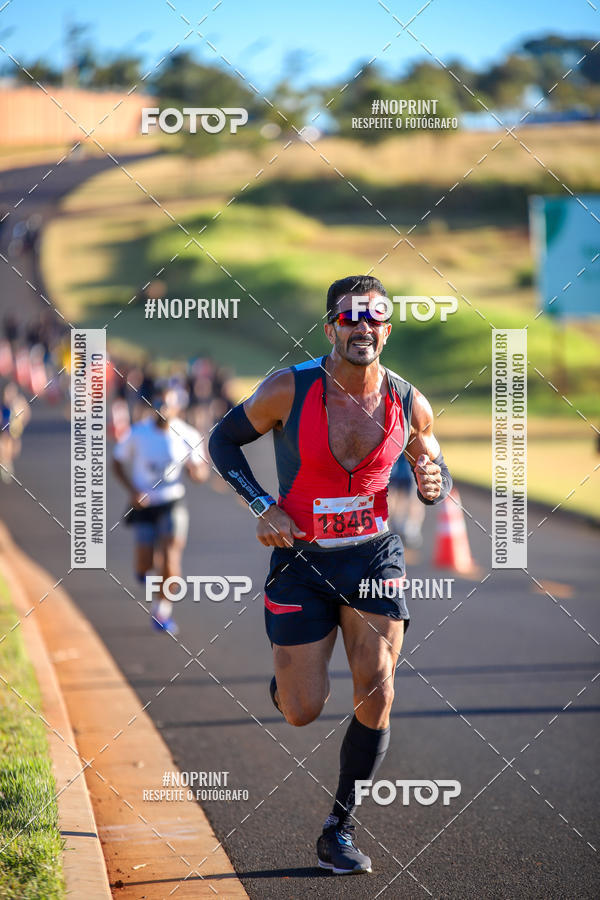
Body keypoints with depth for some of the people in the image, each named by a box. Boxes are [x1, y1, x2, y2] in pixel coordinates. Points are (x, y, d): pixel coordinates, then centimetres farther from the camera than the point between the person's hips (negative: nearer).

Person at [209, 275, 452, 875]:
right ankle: (286, 677, 38)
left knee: (377, 694, -10)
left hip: (375, 556, 2)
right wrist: (261, 508, -12)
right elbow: (223, 441, 1)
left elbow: (436, 474, 11)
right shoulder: (289, 390, -13)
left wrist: (434, 483, -13)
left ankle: (339, 831, 6)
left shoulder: (409, 404, -5)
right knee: (302, 712, -2)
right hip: (300, 558, -2)